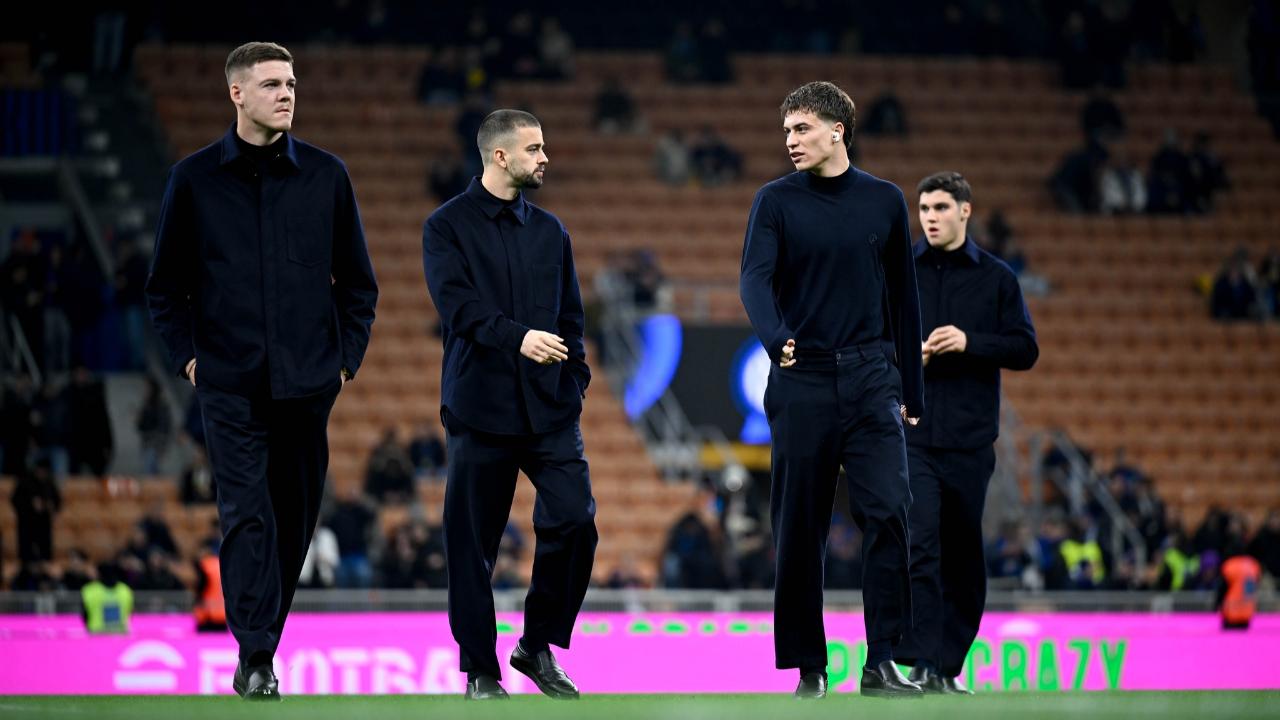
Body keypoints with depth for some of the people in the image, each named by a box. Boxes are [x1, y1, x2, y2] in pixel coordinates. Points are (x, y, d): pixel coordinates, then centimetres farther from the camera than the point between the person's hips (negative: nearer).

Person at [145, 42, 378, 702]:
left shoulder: (325, 176, 5)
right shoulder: (195, 179, 2)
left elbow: (357, 281, 12)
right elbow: (165, 283, 10)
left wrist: (348, 356, 6)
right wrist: (187, 355, 2)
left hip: (308, 382, 2)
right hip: (231, 385, -2)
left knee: (294, 519, 7)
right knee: (247, 517, -10)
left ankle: (260, 646, 21)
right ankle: (256, 659, -12)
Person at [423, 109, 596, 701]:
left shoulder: (550, 231, 15)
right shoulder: (447, 226, 0)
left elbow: (570, 318, 17)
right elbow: (459, 305, -14)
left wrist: (574, 383, 4)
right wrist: (518, 337, -29)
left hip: (550, 409, 4)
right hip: (482, 408, -4)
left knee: (574, 522, -9)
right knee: (472, 546, -1)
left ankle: (538, 647, 9)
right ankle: (480, 671, 11)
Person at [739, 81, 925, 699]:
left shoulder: (885, 202, 9)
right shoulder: (777, 201, 3)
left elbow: (903, 298, 14)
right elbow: (754, 278, -11)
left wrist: (910, 390, 13)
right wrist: (776, 338, -32)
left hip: (871, 381, 1)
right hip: (801, 383, -1)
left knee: (887, 513, -12)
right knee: (800, 528, 2)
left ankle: (881, 662, -10)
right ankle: (808, 667, 10)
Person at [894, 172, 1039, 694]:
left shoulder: (997, 278, 6)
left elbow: (1026, 350, 2)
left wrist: (969, 342, -13)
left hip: (969, 439, 1)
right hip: (910, 435, -1)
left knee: (963, 556, 6)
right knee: (920, 545, -15)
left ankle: (949, 668, 16)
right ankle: (921, 665, -18)